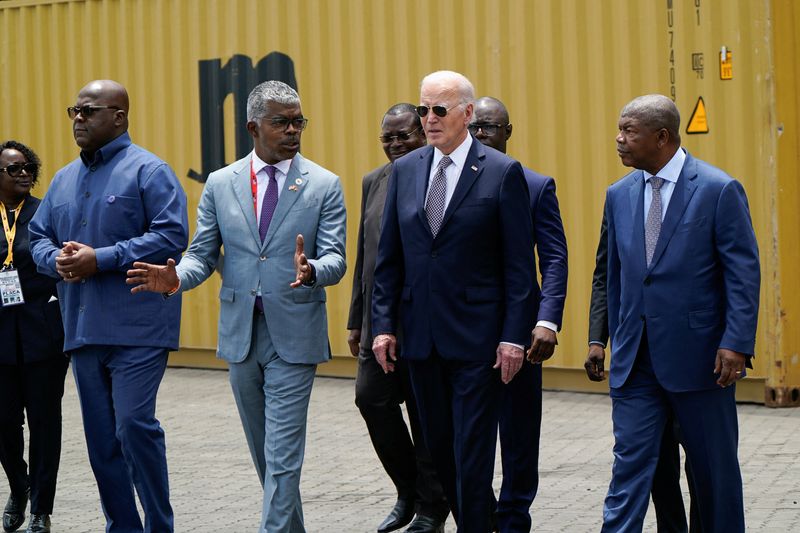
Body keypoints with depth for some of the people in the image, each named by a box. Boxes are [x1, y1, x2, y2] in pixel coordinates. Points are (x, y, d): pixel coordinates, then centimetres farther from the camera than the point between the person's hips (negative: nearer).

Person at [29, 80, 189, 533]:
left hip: (137, 328, -7)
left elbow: (172, 235, -15)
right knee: (101, 437, 8)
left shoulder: (148, 171, -6)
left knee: (134, 425, -13)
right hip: (83, 329, 7)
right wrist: (57, 260, -5)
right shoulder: (64, 180, 16)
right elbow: (39, 236, 19)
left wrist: (102, 259, -17)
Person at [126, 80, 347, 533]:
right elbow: (203, 255, 6)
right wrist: (175, 278, -17)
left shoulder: (324, 185, -1)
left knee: (282, 456, -9)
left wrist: (310, 270, -31)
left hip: (293, 335, -4)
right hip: (241, 334, 4)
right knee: (264, 452, 15)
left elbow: (335, 259, -7)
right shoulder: (220, 184, 6)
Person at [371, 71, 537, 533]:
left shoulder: (503, 172, -6)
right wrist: (384, 324, 4)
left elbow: (519, 264, -7)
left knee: (472, 451, -4)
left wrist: (514, 336, -12)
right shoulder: (405, 170, 8)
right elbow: (389, 257, 11)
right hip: (421, 336, 5)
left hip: (476, 337, -5)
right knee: (439, 446, 14)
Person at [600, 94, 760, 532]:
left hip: (698, 355, -4)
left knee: (714, 468, 9)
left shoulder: (719, 190, -8)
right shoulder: (620, 195, 8)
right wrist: (618, 342, 14)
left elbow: (744, 274, -10)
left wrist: (736, 343, -17)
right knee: (629, 463, -1)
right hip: (635, 360, 4)